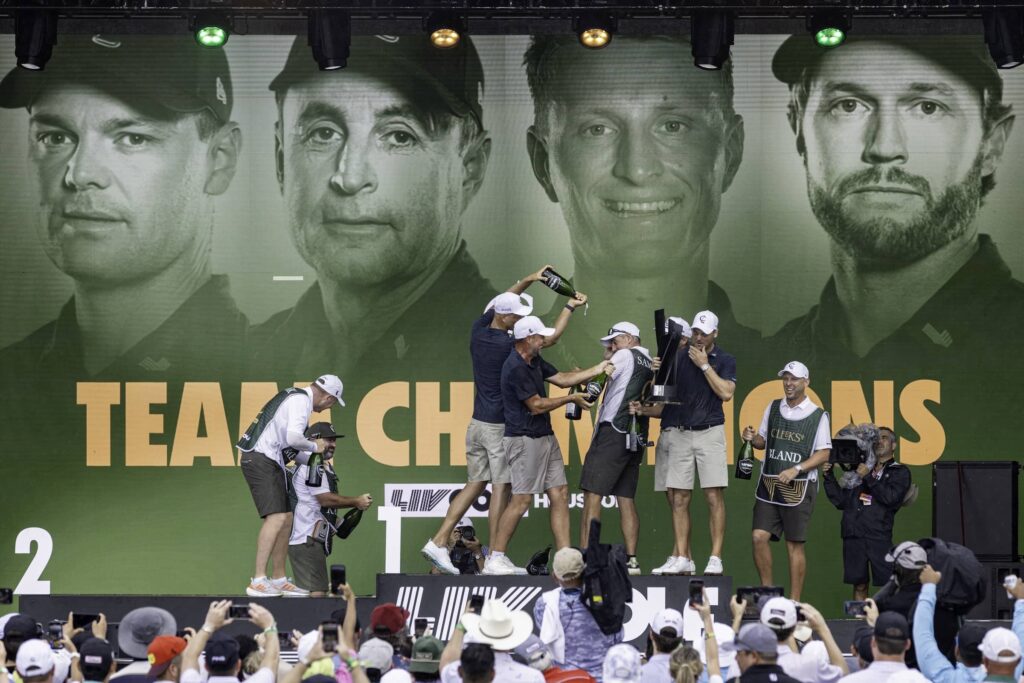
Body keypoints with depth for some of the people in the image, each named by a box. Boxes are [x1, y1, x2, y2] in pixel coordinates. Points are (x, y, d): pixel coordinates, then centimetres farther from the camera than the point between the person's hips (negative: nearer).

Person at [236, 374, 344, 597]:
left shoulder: (295, 396, 19)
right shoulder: (301, 401, -12)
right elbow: (293, 438, -25)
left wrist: (314, 455, 22)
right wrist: (314, 447, -7)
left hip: (270, 462, 11)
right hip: (261, 460, -11)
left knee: (286, 519, 14)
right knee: (276, 518, -19)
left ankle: (279, 580, 20)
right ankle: (258, 581, -24)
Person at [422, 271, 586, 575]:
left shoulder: (478, 331, 3)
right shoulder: (508, 344, -17)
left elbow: (498, 303, 23)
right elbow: (551, 338, -5)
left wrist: (528, 281, 22)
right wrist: (571, 307, 6)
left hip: (477, 423, 8)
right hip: (500, 426, -8)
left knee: (475, 484, 12)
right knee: (501, 488, -3)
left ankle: (438, 542, 6)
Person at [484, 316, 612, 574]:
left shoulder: (535, 362, 13)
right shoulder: (516, 368, -18)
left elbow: (561, 378, 23)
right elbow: (536, 405, -17)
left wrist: (597, 370, 17)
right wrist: (571, 399, -5)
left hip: (545, 437, 10)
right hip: (525, 439, -10)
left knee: (560, 494, 5)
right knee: (522, 499, -8)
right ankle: (495, 559, -2)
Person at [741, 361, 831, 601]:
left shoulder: (818, 416, -1)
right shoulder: (773, 408, 12)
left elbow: (823, 454, -5)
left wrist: (796, 469, -17)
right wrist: (753, 439, -3)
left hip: (798, 487, -4)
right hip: (769, 483, 4)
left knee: (795, 545, -2)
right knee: (759, 536, -5)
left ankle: (794, 602, 1)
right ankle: (766, 590, 9)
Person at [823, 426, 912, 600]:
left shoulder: (900, 472, 10)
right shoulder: (860, 469, 22)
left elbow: (891, 498, -7)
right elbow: (841, 501, 18)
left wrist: (868, 478, -5)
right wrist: (829, 476, 9)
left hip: (878, 535, -4)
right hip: (853, 534, 4)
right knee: (859, 585, 5)